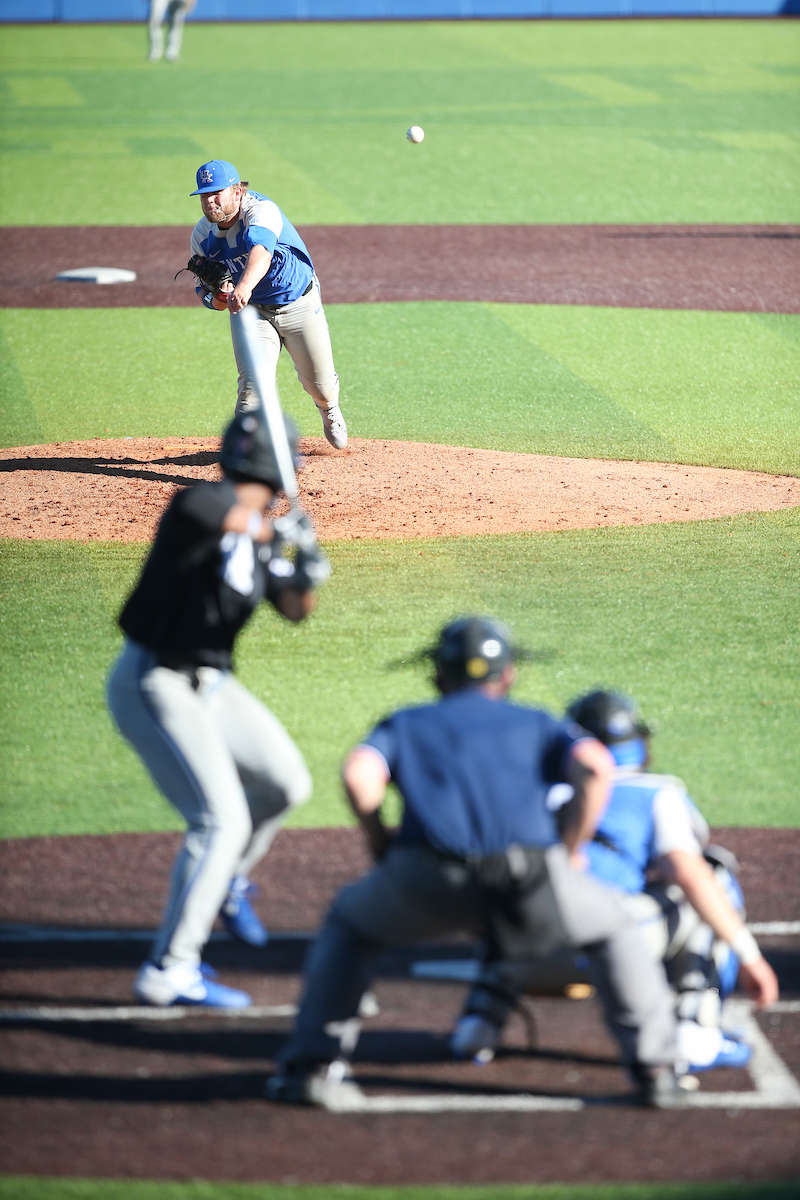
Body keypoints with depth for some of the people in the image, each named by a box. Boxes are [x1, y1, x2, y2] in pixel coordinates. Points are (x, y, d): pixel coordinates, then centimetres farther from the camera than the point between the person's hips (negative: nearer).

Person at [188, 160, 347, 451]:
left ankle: (329, 410, 47)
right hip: (251, 311, 3)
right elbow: (204, 287, 0)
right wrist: (214, 298, -27)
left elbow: (261, 249, -52)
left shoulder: (261, 210, -30)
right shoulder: (202, 236, -12)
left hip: (300, 304, -2)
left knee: (320, 383, 11)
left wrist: (245, 285, -73)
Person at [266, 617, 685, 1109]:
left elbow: (359, 773, 6)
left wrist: (379, 842, 20)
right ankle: (654, 1065, 20)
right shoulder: (536, 724, 29)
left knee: (349, 922, 31)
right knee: (614, 926, 29)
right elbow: (595, 765, 7)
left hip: (431, 880, 0)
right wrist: (570, 851, 15)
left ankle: (312, 1064, 19)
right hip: (532, 874, 0)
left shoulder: (406, 723, 28)